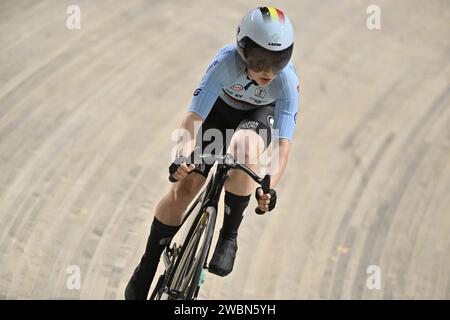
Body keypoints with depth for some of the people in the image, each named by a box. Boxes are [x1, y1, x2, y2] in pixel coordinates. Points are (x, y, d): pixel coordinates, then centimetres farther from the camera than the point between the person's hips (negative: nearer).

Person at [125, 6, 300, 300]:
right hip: (222, 109, 1)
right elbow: (194, 117, -39)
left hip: (260, 116, -1)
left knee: (244, 150, -36)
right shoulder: (227, 61, -36)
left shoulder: (286, 79, -34)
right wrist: (184, 155, -58)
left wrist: (269, 186, -53)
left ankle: (229, 237, -19)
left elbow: (284, 144, -38)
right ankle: (147, 267, 7)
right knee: (185, 185, -11)